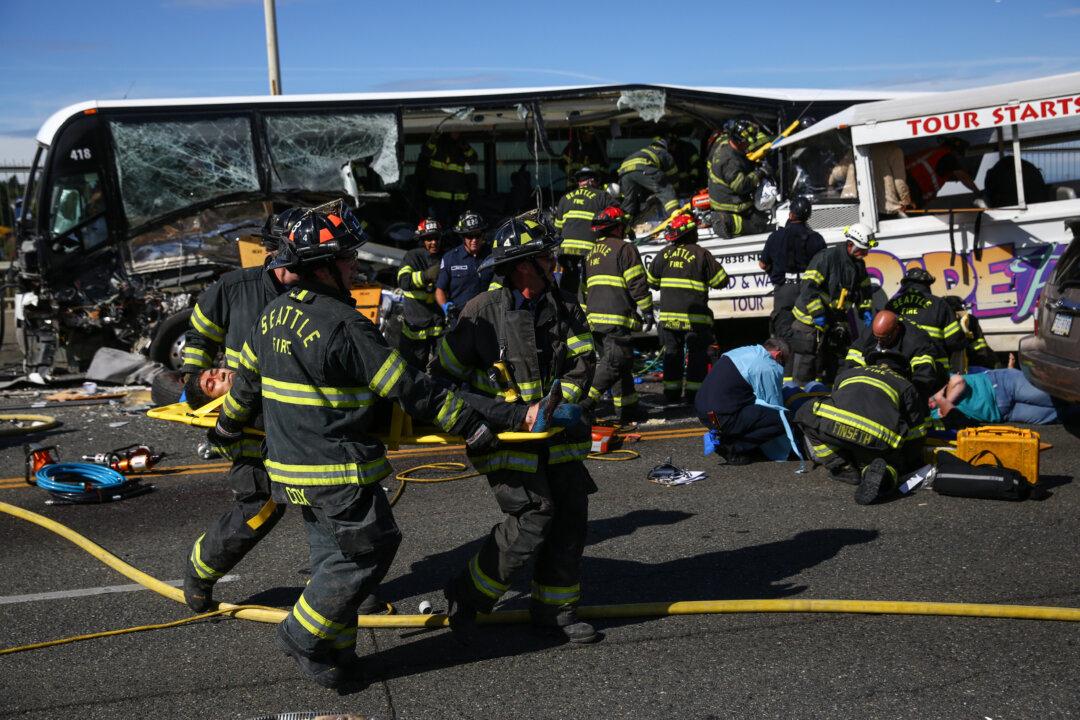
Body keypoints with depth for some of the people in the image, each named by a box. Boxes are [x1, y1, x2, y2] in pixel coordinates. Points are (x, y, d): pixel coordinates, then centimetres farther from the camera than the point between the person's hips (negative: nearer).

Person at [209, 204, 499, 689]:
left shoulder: (273, 315, 5)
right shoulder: (344, 325, -20)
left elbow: (246, 381, 17)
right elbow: (409, 389, -17)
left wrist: (227, 429, 34)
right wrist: (471, 425, -10)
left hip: (289, 465, 9)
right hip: (338, 473, -9)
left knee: (333, 556, 17)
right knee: (367, 550, 3)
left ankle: (333, 652, 22)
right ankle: (303, 637, 11)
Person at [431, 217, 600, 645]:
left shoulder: (564, 309, 6)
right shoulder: (483, 312, -7)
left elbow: (583, 364, -2)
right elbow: (445, 371, 3)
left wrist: (553, 401, -17)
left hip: (558, 436, 6)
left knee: (571, 517, 3)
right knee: (534, 517, -14)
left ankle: (555, 610, 19)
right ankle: (466, 597, 2)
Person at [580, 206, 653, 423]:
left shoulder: (591, 254, 22)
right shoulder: (624, 249, -3)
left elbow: (584, 289, 24)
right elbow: (637, 283, -9)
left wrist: (588, 314, 28)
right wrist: (647, 311, -4)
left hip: (595, 319, 9)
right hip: (616, 318, -8)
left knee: (616, 362, 12)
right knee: (616, 361, -11)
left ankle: (628, 408, 14)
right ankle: (589, 401, -22)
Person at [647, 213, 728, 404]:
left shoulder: (664, 254, 3)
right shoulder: (701, 254, -8)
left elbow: (651, 280, 14)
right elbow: (721, 280, -3)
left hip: (668, 315, 4)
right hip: (694, 316, -4)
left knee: (672, 353, 13)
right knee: (697, 354, 6)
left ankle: (671, 393, 14)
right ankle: (693, 393, 5)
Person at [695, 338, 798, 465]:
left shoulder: (743, 350, 18)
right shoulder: (770, 368, -8)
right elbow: (775, 406, -1)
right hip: (721, 418, -10)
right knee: (780, 419, -11)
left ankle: (726, 441, 13)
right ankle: (733, 448, -6)